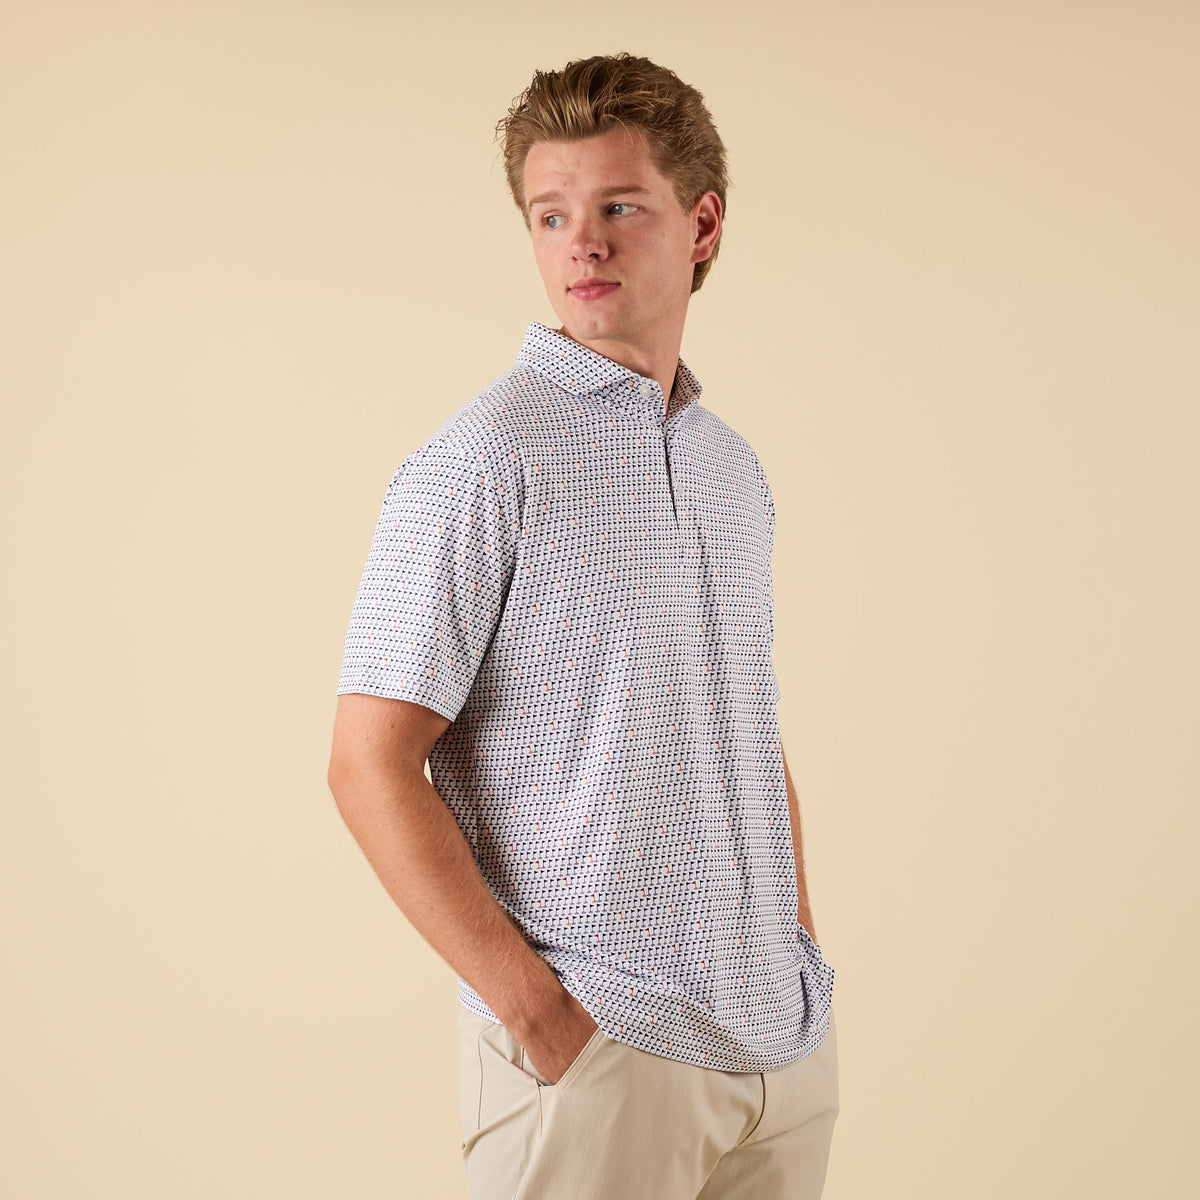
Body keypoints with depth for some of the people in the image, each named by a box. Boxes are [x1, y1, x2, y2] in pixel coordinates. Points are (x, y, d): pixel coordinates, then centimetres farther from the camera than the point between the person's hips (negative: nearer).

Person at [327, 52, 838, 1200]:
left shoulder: (735, 467, 11)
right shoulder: (481, 461, -10)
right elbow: (370, 764, -14)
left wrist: (802, 955, 10)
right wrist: (532, 1005, -17)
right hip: (594, 1049, -6)